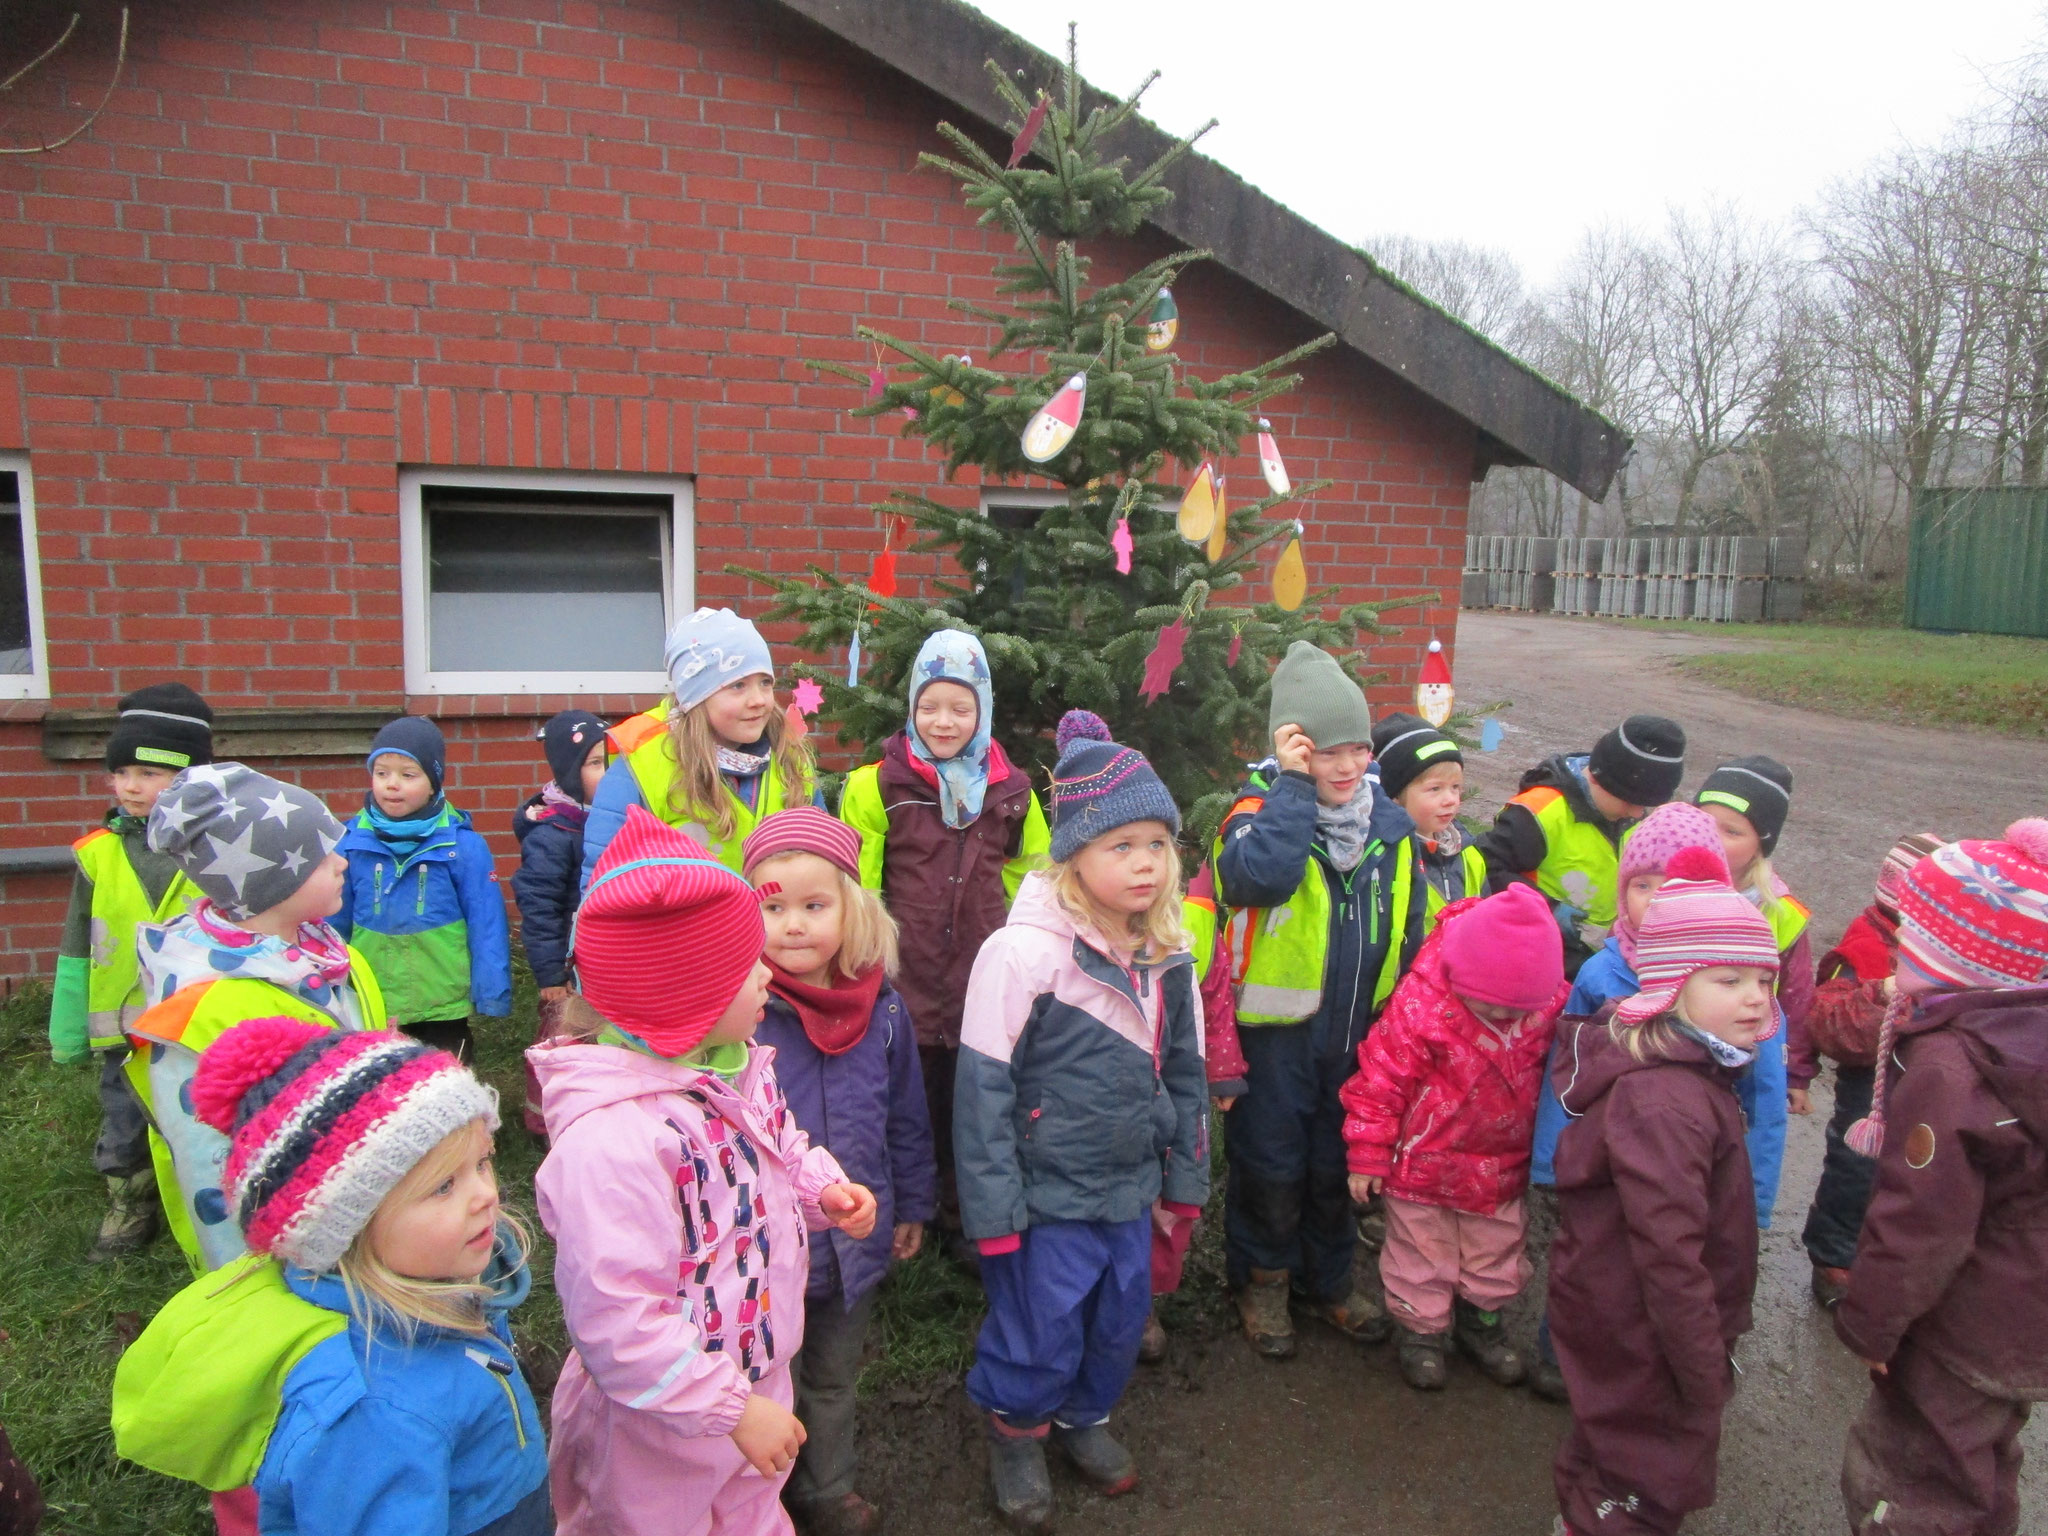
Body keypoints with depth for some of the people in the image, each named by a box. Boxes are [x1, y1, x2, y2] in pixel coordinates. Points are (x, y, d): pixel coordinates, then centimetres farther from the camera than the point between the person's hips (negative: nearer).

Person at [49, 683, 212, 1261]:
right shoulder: (98, 854, -3)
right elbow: (77, 949, 4)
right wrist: (68, 1032, 6)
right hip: (126, 1029, 3)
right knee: (123, 1131, 18)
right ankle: (129, 1213, 39)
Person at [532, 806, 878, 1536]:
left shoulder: (735, 1067, -5)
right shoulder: (611, 1140, -34)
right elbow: (616, 1319, -32)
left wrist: (821, 1189, -6)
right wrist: (732, 1408, -25)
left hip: (759, 1373, 8)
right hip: (664, 1429, -7)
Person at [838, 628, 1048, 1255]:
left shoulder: (1012, 791, 4)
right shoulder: (878, 786, -5)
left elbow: (1035, 873, 16)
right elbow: (855, 885, -3)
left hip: (984, 986, 3)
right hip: (906, 980, -2)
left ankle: (967, 1224, 33)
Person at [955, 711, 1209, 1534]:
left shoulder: (1168, 956, -1)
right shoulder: (1024, 952, -21)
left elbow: (1185, 1072, 11)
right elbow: (982, 1089, -17)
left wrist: (1183, 1178, 14)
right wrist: (994, 1211, -14)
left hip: (1130, 1189, 6)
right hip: (1048, 1193, -6)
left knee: (1120, 1320, 19)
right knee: (1038, 1333, 8)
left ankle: (1083, 1417, 47)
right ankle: (1014, 1435, 38)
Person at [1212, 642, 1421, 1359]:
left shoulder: (1389, 823, 1)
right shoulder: (1261, 811, -16)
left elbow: (1412, 931, 11)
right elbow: (1262, 875, -40)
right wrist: (1294, 785, -32)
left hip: (1356, 1031, 5)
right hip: (1273, 1031, -4)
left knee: (1338, 1164, 20)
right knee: (1271, 1166, 10)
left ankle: (1328, 1277, 42)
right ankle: (1261, 1278, 34)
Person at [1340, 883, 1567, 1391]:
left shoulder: (1553, 1007, -15)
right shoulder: (1421, 1006, -29)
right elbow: (1380, 1080, -20)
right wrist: (1368, 1155, -14)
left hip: (1501, 1166, 4)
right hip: (1424, 1163, -4)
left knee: (1496, 1253, 22)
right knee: (1422, 1256, 13)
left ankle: (1481, 1319, 45)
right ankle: (1421, 1330, 35)